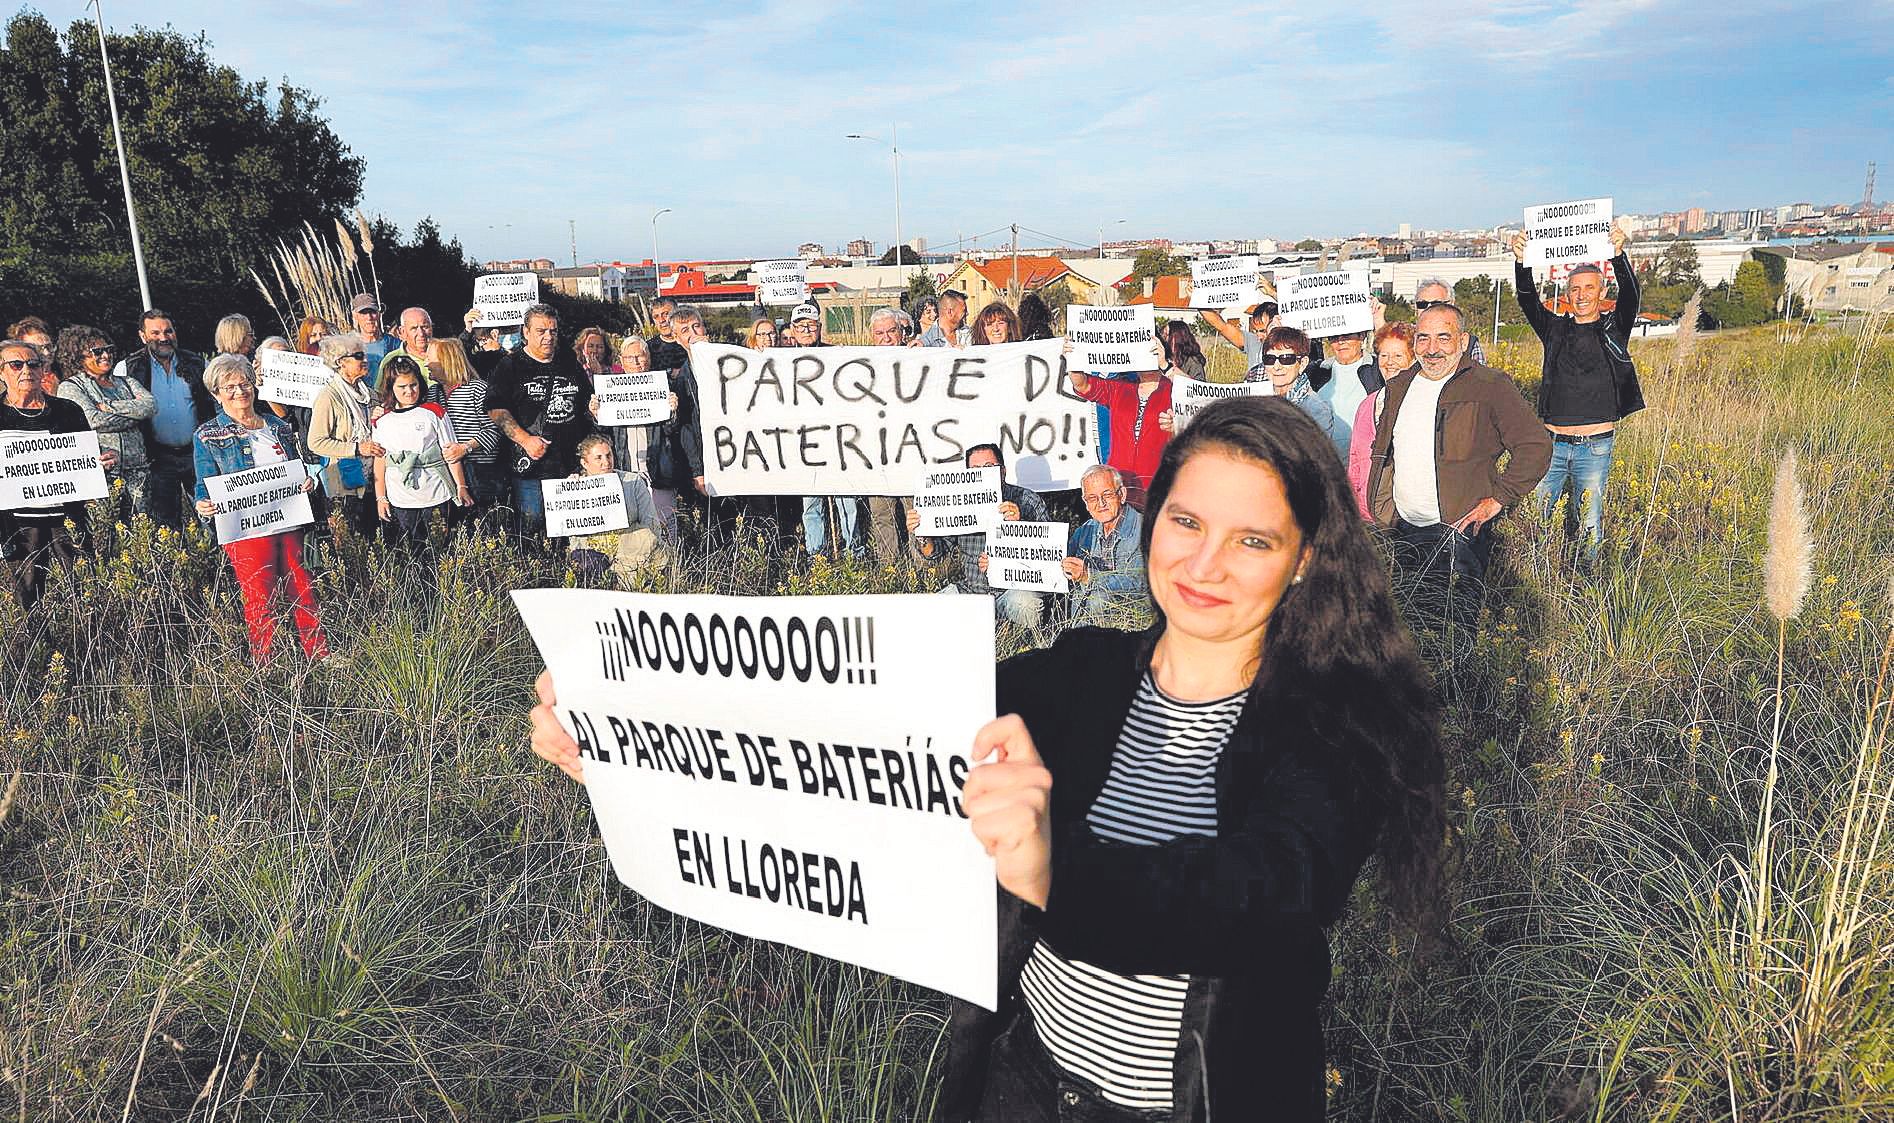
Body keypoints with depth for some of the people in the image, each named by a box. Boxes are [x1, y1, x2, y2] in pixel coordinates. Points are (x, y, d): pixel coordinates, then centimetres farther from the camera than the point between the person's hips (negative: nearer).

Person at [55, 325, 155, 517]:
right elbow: (94, 420, -11)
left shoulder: (125, 382, 19)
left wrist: (110, 406, -6)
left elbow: (151, 406, -1)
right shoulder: (70, 387, 5)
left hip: (137, 472, 4)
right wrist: (134, 415, -2)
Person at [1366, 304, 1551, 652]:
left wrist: (1497, 499, -15)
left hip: (1460, 531, -6)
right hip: (1405, 529, 6)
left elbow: (1536, 445, -12)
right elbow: (1382, 451, 23)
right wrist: (1383, 507, 13)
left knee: (1455, 631, -3)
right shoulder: (1399, 387, 10)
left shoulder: (1490, 386, -9)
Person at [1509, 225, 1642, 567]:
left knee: (1589, 524, 5)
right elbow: (1528, 301, -7)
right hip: (1552, 443, 2)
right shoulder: (1555, 330, 8)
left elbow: (1630, 295, -14)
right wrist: (1521, 262, -26)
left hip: (1595, 446, -1)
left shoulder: (1614, 330, 4)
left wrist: (1619, 255, -32)